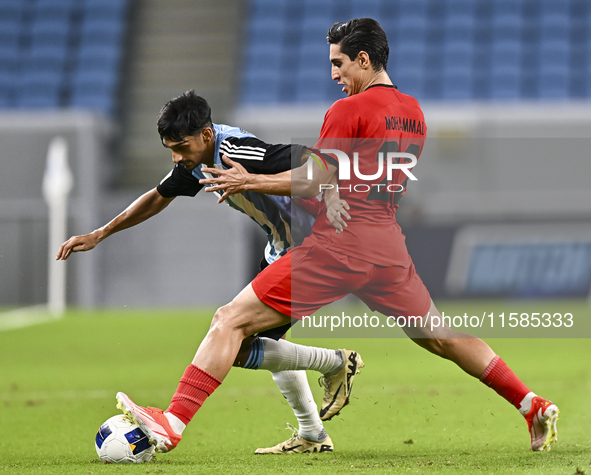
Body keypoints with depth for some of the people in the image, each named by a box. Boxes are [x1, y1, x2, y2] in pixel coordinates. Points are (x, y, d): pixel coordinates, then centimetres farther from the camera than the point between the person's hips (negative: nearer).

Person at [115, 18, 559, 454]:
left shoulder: (348, 110, -8)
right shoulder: (415, 113, 14)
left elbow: (317, 181, -8)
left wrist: (250, 182, 0)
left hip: (337, 245, -7)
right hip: (390, 248, 7)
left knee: (231, 321, -6)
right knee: (441, 336, 21)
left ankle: (172, 424, -16)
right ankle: (534, 406, 17)